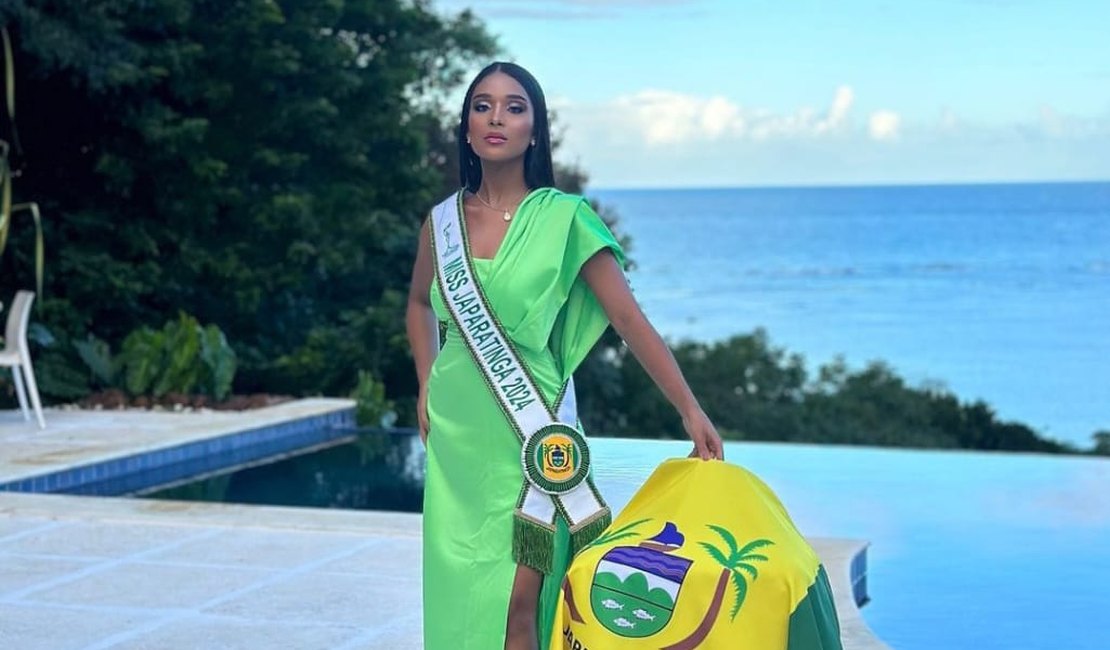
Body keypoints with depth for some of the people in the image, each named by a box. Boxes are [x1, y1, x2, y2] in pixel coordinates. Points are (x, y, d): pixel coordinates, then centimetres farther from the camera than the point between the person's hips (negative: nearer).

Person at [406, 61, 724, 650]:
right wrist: (426, 389, 13)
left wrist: (690, 410, -13)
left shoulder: (563, 218, -6)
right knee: (458, 593, 9)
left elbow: (629, 318, -8)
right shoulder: (442, 222, 5)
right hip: (455, 433, 4)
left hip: (530, 433, -4)